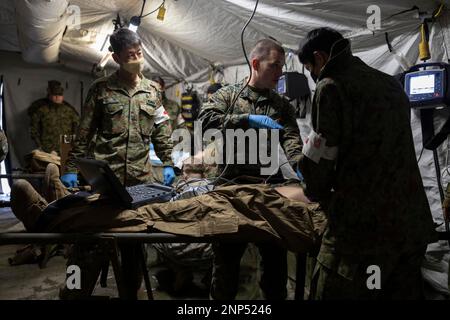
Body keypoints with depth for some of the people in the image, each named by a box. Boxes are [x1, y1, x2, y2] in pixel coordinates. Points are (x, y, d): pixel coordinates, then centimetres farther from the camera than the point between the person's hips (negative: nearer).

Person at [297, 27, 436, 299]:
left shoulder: (332, 87, -9)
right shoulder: (391, 83, 15)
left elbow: (317, 160, -10)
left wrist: (317, 193, 11)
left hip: (363, 228, -8)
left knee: (338, 293, 5)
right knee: (403, 293, 18)